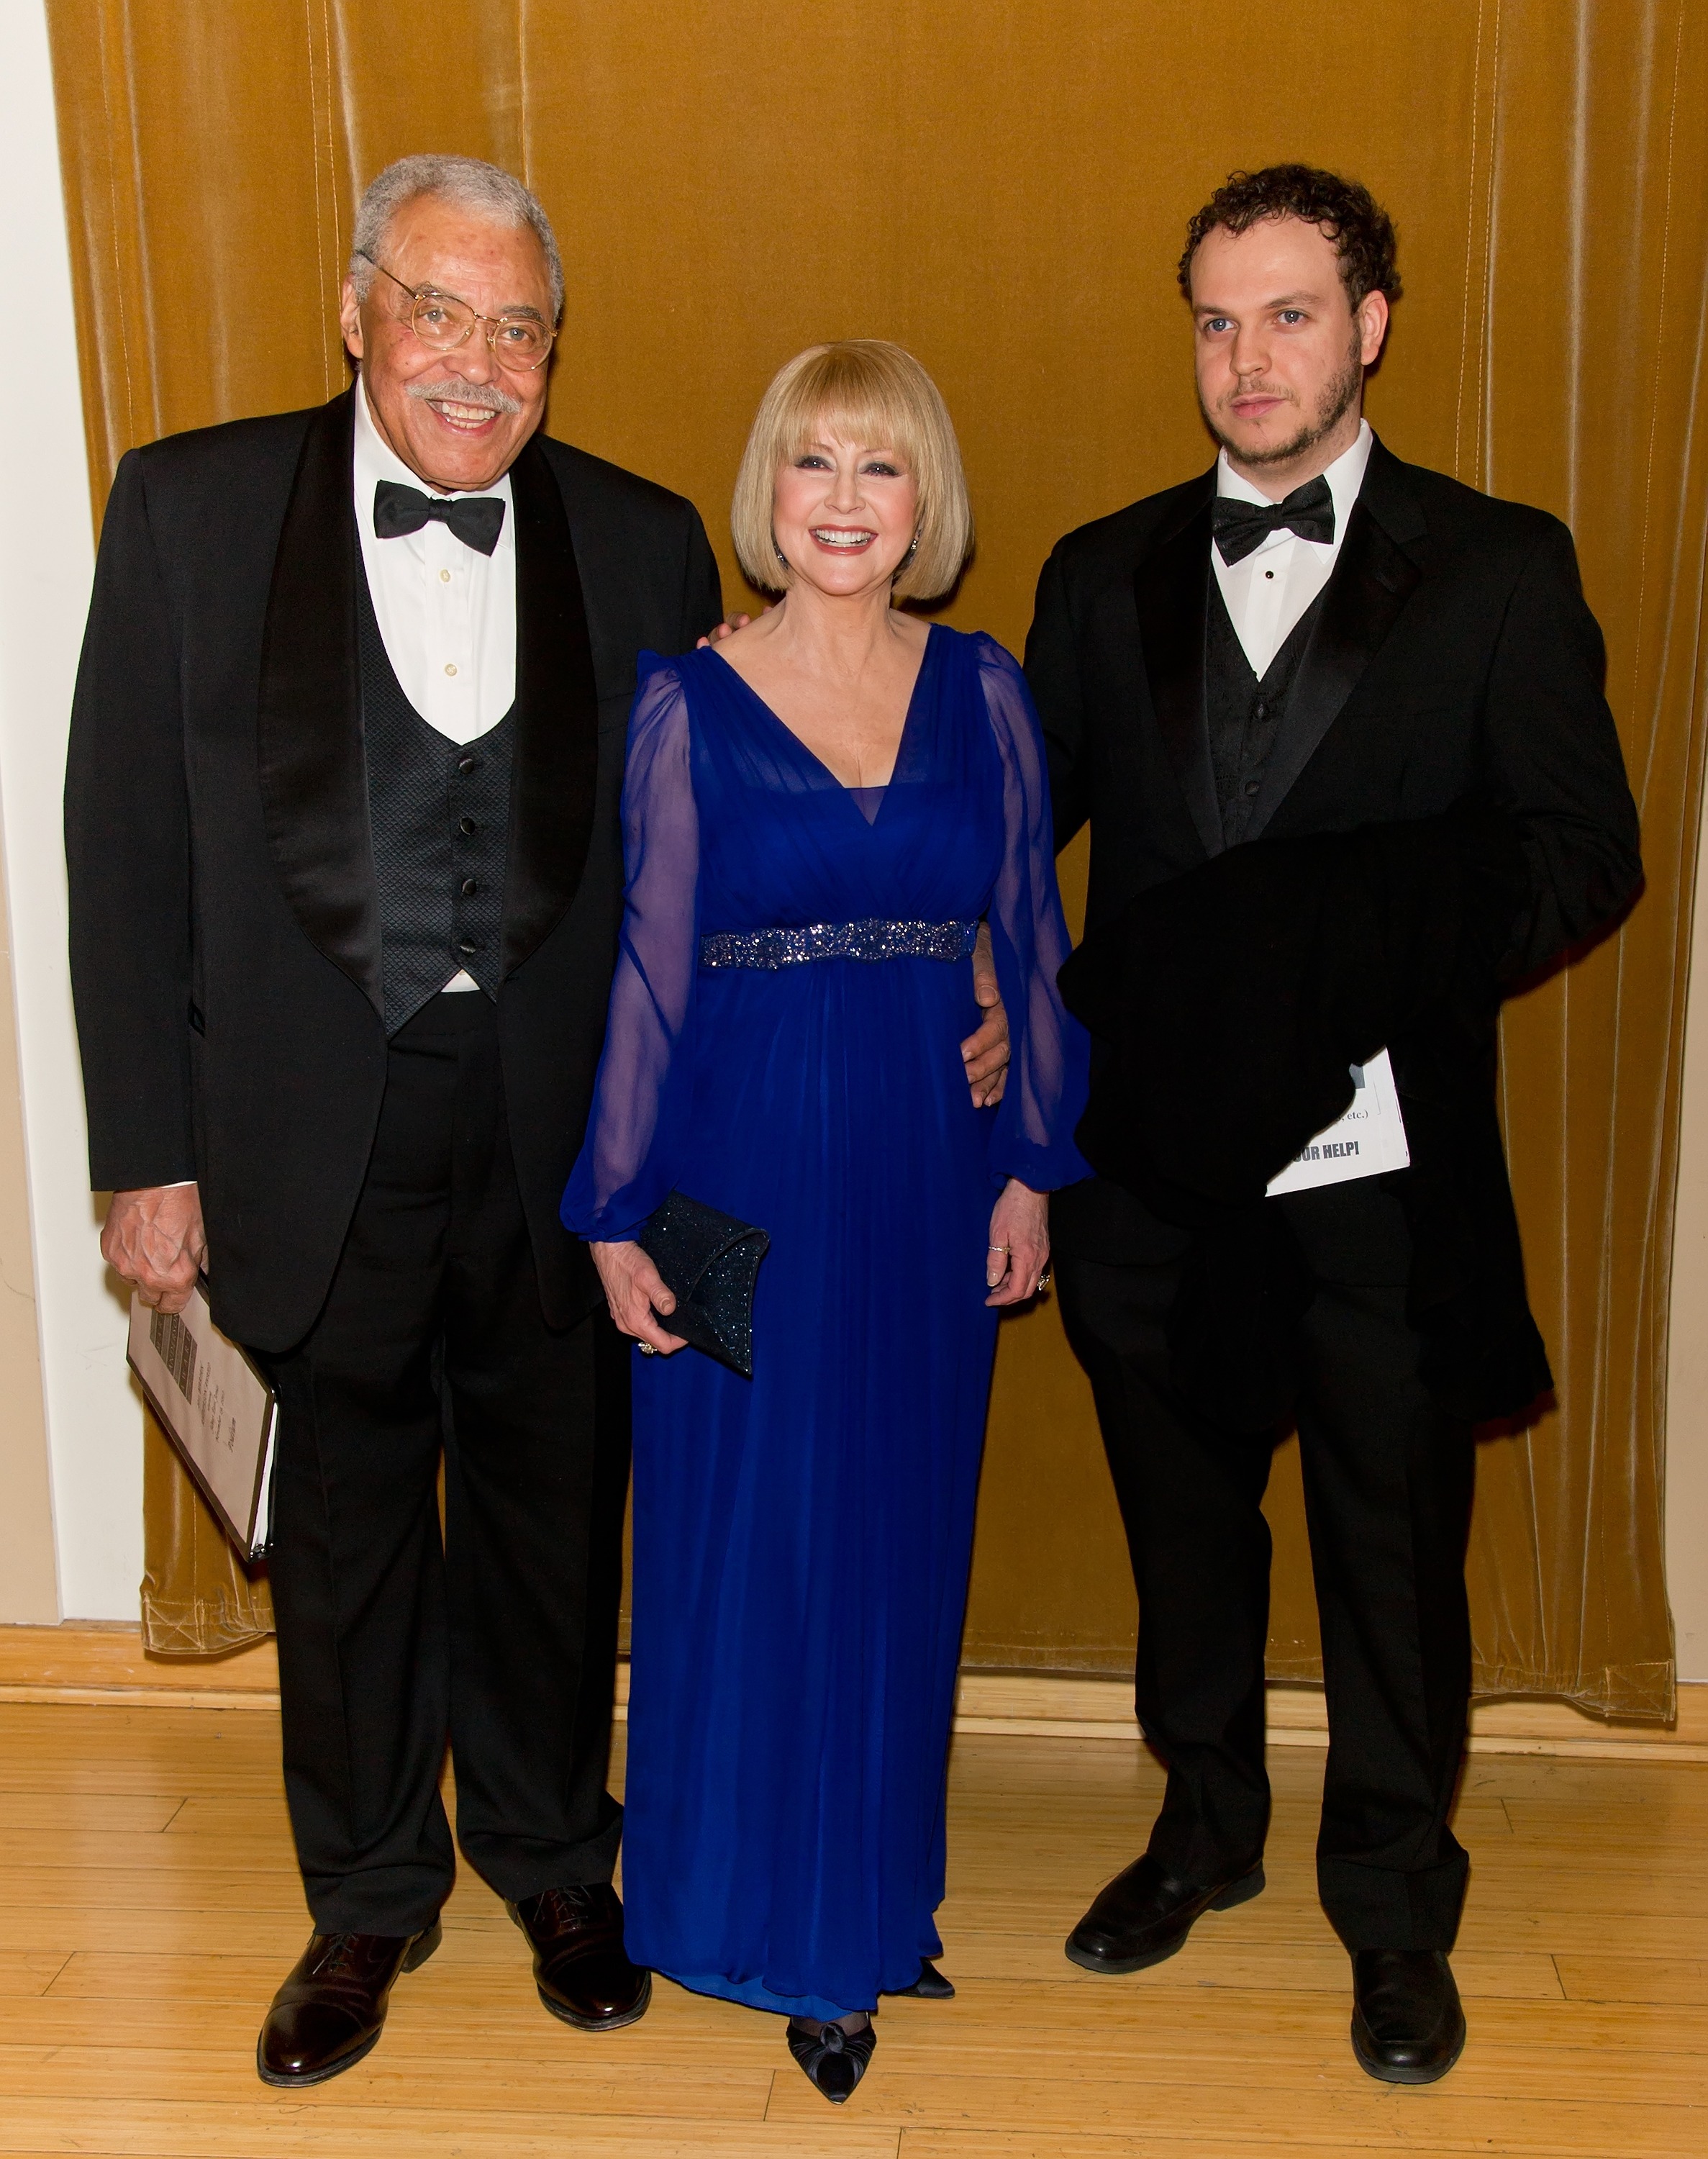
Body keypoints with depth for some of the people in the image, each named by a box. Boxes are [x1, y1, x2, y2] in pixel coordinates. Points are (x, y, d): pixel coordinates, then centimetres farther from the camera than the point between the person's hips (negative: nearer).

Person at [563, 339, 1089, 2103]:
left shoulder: (983, 694, 3)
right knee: (745, 1543, 6)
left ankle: (875, 1897, 33)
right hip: (749, 1173, -2)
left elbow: (1030, 944, 7)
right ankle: (762, 1912, 26)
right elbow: (644, 971, -4)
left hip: (931, 1174, 3)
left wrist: (1032, 1167, 4)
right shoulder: (687, 704, -4)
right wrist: (616, 1215, -4)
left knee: (900, 1542, 13)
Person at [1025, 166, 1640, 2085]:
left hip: (1380, 1155, -2)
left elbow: (1583, 849, -6)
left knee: (1394, 1549, 10)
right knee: (1183, 1522, 18)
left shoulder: (1498, 569, 0)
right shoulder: (1104, 577, 9)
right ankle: (1206, 1829, 41)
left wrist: (1386, 951, -21)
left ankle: (1395, 1907, 31)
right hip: (1153, 1151, 3)